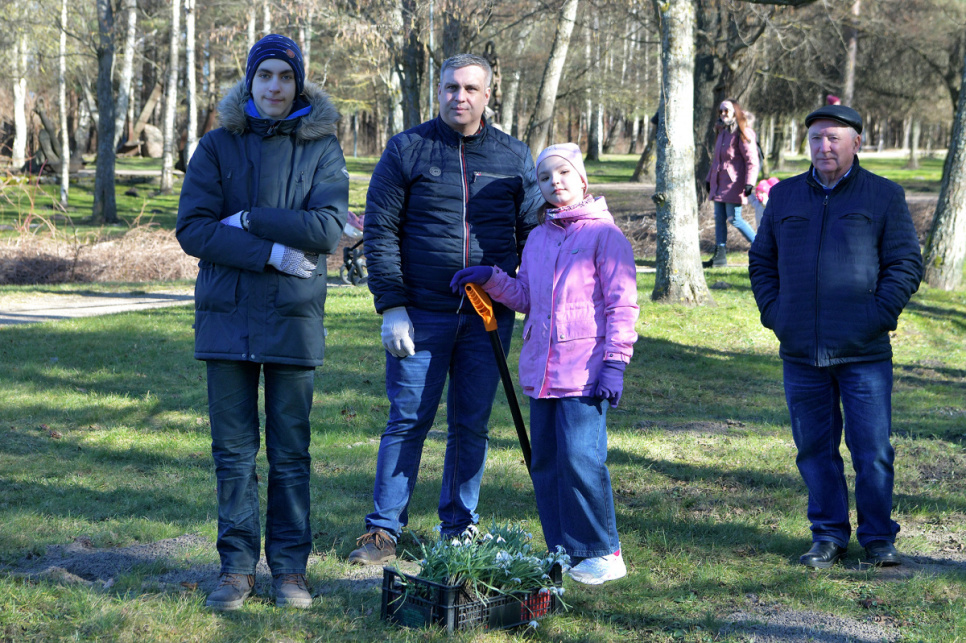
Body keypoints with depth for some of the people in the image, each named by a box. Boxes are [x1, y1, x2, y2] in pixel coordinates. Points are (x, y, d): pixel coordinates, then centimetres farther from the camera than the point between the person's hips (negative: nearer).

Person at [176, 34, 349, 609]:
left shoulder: (321, 147, 4)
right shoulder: (218, 146, 5)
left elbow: (328, 228, -9)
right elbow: (192, 229, -5)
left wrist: (248, 220, -11)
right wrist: (271, 253, -14)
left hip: (293, 317, -1)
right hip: (228, 317, 1)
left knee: (290, 452, 5)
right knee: (233, 450, 5)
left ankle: (290, 568, 14)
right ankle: (237, 567, 13)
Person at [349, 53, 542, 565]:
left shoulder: (514, 158, 8)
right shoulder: (407, 150, 1)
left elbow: (532, 235, 13)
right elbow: (379, 231, 0)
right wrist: (392, 308, -8)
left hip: (489, 317, 2)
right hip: (421, 315, -2)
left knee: (471, 425, 8)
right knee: (408, 421, -1)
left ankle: (460, 530, 19)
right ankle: (383, 531, 8)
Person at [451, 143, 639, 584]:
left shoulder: (604, 234, -4)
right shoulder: (537, 238, 16)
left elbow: (622, 304, -7)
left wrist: (615, 362, -13)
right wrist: (490, 279, 6)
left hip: (585, 374, -7)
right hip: (541, 371, 7)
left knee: (581, 458, -12)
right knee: (545, 462, 7)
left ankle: (602, 553, 0)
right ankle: (563, 552, 17)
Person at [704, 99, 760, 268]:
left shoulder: (743, 134, -10)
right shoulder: (722, 132, 17)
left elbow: (752, 160, -14)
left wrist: (749, 183, -22)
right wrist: (709, 178, 25)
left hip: (733, 184, -8)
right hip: (719, 183, 8)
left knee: (734, 219, -9)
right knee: (719, 218, 5)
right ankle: (720, 256, 8)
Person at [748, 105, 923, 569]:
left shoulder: (884, 197, 3)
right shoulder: (783, 196, 11)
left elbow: (906, 264, 1)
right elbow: (761, 261, 18)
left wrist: (878, 317, -9)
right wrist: (773, 313, 5)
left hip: (864, 353, -3)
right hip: (800, 354, 3)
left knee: (872, 450, -1)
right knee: (815, 450, 8)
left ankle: (878, 539, 12)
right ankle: (828, 537, 19)